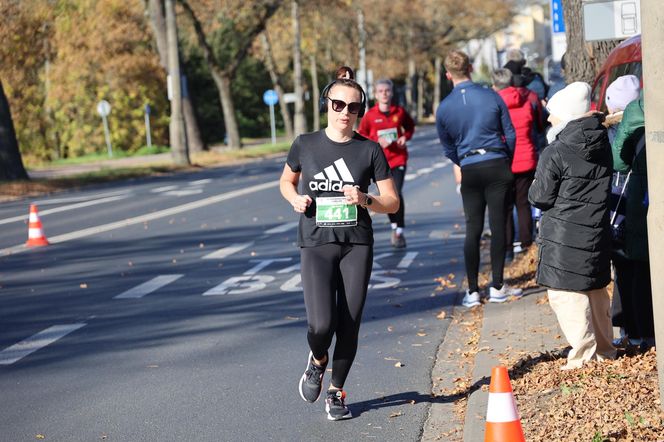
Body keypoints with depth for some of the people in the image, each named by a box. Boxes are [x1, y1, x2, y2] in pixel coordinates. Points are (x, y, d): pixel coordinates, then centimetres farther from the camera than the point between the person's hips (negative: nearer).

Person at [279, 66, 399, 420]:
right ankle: (317, 361, 21)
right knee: (321, 324, -15)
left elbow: (393, 202, 3)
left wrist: (366, 201, -16)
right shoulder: (305, 145, 2)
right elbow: (286, 181, 19)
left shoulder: (370, 151, 0)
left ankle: (336, 392, 23)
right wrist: (295, 198, -3)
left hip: (357, 246, 1)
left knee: (349, 326, 1)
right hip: (315, 245, -1)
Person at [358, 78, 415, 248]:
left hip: (398, 158, -1)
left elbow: (410, 126, 17)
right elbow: (360, 135, 1)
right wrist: (377, 141, -15)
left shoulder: (400, 112, 0)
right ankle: (394, 227, 27)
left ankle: (400, 232, -6)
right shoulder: (370, 115, -4)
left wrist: (406, 136, -4)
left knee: (397, 194, -13)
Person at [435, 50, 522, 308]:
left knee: (473, 229, 6)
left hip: (469, 171, 1)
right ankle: (497, 287, 7)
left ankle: (472, 291, 5)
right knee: (498, 226, 4)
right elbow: (510, 135, 4)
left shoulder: (444, 108, -1)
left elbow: (448, 149, 10)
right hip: (497, 166, -1)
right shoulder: (491, 97, -3)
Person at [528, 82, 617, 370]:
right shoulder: (603, 146, 5)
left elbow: (540, 197, -10)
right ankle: (604, 349, 28)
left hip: (564, 235, -7)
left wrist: (534, 187, 10)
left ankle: (584, 355, -2)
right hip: (597, 233, 7)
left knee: (566, 294, -1)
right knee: (596, 291, 18)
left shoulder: (555, 154, -16)